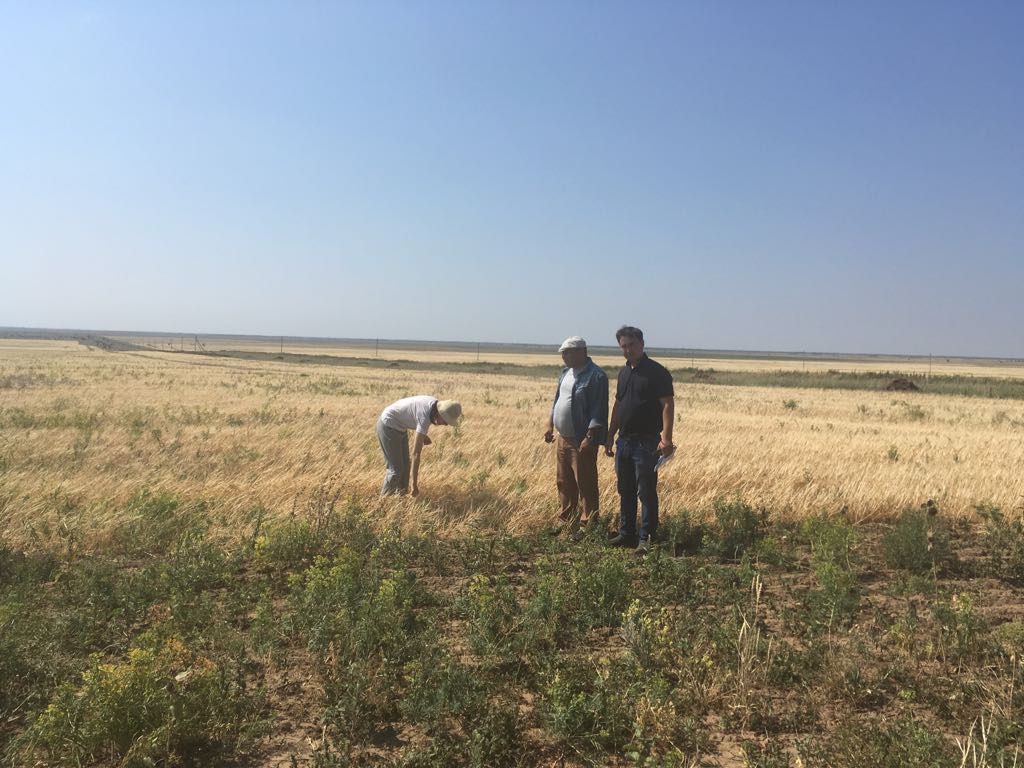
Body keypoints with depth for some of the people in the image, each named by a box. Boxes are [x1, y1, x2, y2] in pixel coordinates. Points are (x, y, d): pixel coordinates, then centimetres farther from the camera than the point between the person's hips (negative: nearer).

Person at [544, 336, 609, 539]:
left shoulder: (596, 376, -15)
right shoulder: (566, 372, 12)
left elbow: (599, 411, -19)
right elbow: (557, 401, 21)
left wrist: (590, 438, -23)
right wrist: (550, 426, 16)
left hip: (582, 441, -8)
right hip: (563, 439, 8)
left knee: (586, 485, 0)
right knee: (564, 483, 15)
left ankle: (588, 525, 9)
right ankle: (566, 520, 28)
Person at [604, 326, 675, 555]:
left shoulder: (656, 372, -10)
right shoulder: (624, 372, 13)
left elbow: (668, 404, -15)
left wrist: (666, 438, -24)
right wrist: (610, 436, 17)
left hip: (647, 442, -7)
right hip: (624, 441, 8)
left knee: (646, 492, -2)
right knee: (625, 492, 14)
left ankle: (646, 538, 5)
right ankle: (626, 534, 24)